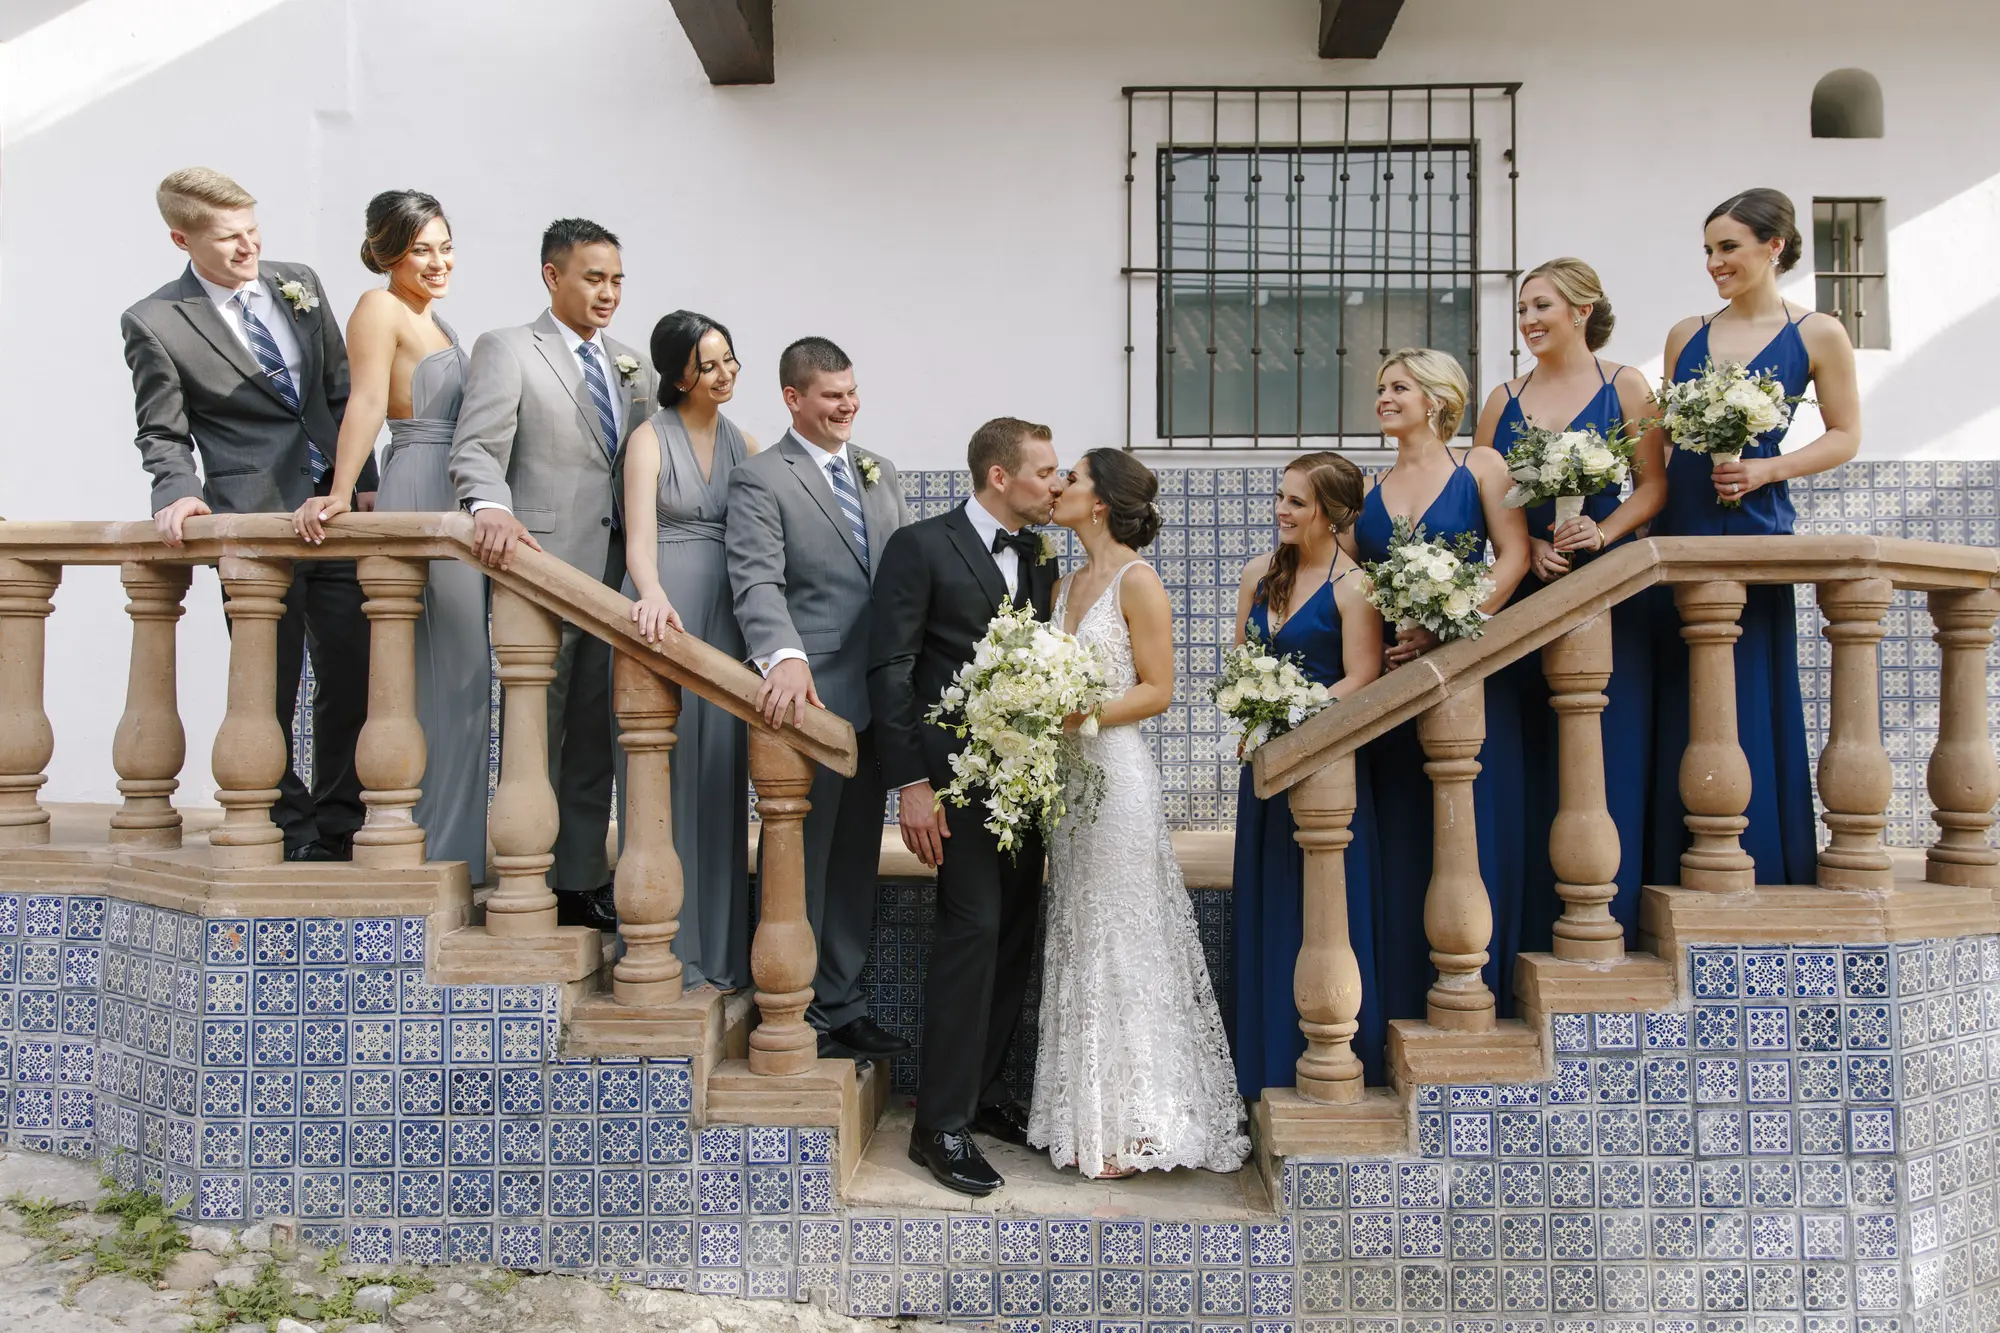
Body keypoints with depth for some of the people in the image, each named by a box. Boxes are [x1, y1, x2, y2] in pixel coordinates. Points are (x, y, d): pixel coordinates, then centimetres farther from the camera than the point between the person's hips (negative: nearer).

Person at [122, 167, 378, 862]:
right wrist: (177, 492, -16)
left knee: (354, 680, 5)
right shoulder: (154, 322, -1)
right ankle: (291, 836, 17)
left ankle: (335, 832, 18)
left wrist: (364, 484, 6)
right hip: (254, 520, -4)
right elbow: (162, 434, 3)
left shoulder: (299, 284, 11)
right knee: (270, 692, 3)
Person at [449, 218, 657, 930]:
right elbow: (476, 448, -13)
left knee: (595, 736, 11)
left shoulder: (633, 366, 19)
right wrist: (491, 508, -34)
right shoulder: (505, 350, 0)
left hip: (617, 574, 6)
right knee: (535, 736, 0)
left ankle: (582, 881, 20)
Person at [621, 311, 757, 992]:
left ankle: (717, 950, 14)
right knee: (664, 772, -1)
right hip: (664, 611, -4)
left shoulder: (743, 443, 14)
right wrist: (653, 596, -36)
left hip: (725, 616, 5)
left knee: (720, 774, 6)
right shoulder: (652, 438, -3)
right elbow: (640, 536, -17)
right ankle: (663, 948, 7)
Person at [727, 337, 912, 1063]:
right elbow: (758, 582, -19)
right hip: (811, 696, -7)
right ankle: (794, 1017, 17)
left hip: (877, 698, 7)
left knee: (856, 863, 15)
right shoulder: (759, 478, -6)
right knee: (801, 863, 3)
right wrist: (786, 658, -37)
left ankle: (842, 1008, 28)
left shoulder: (880, 472, 15)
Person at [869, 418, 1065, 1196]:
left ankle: (982, 1089, 25)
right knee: (974, 931, -12)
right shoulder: (922, 546, -6)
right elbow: (890, 669, -10)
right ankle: (941, 1126, -3)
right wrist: (912, 783, -16)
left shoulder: (1039, 558, 14)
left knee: (1015, 936, 10)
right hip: (956, 775, -7)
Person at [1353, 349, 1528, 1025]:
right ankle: (1407, 1003, 14)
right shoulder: (1368, 488, 14)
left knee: (1473, 832, -1)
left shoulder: (1478, 466, 4)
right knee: (1400, 840, 5)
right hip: (1389, 679, 3)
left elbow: (1514, 556, -5)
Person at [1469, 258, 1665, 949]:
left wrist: (1601, 533, -16)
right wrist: (1531, 546, -9)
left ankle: (1606, 921, 7)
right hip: (1524, 593, 3)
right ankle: (1536, 928, 9)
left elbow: (1653, 485, 0)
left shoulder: (1624, 386, 4)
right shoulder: (1504, 399, 12)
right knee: (1530, 759, 2)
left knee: (1606, 754, -2)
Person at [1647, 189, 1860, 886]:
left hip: (1753, 526, -4)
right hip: (1679, 527, 4)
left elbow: (1845, 435, 3)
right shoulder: (1686, 334, 11)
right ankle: (1681, 874, 13)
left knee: (1749, 698, -1)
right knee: (1678, 704, 4)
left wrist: (1764, 470, -12)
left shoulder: (1817, 335, 1)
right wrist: (1650, 514, 6)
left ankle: (1761, 869, 11)